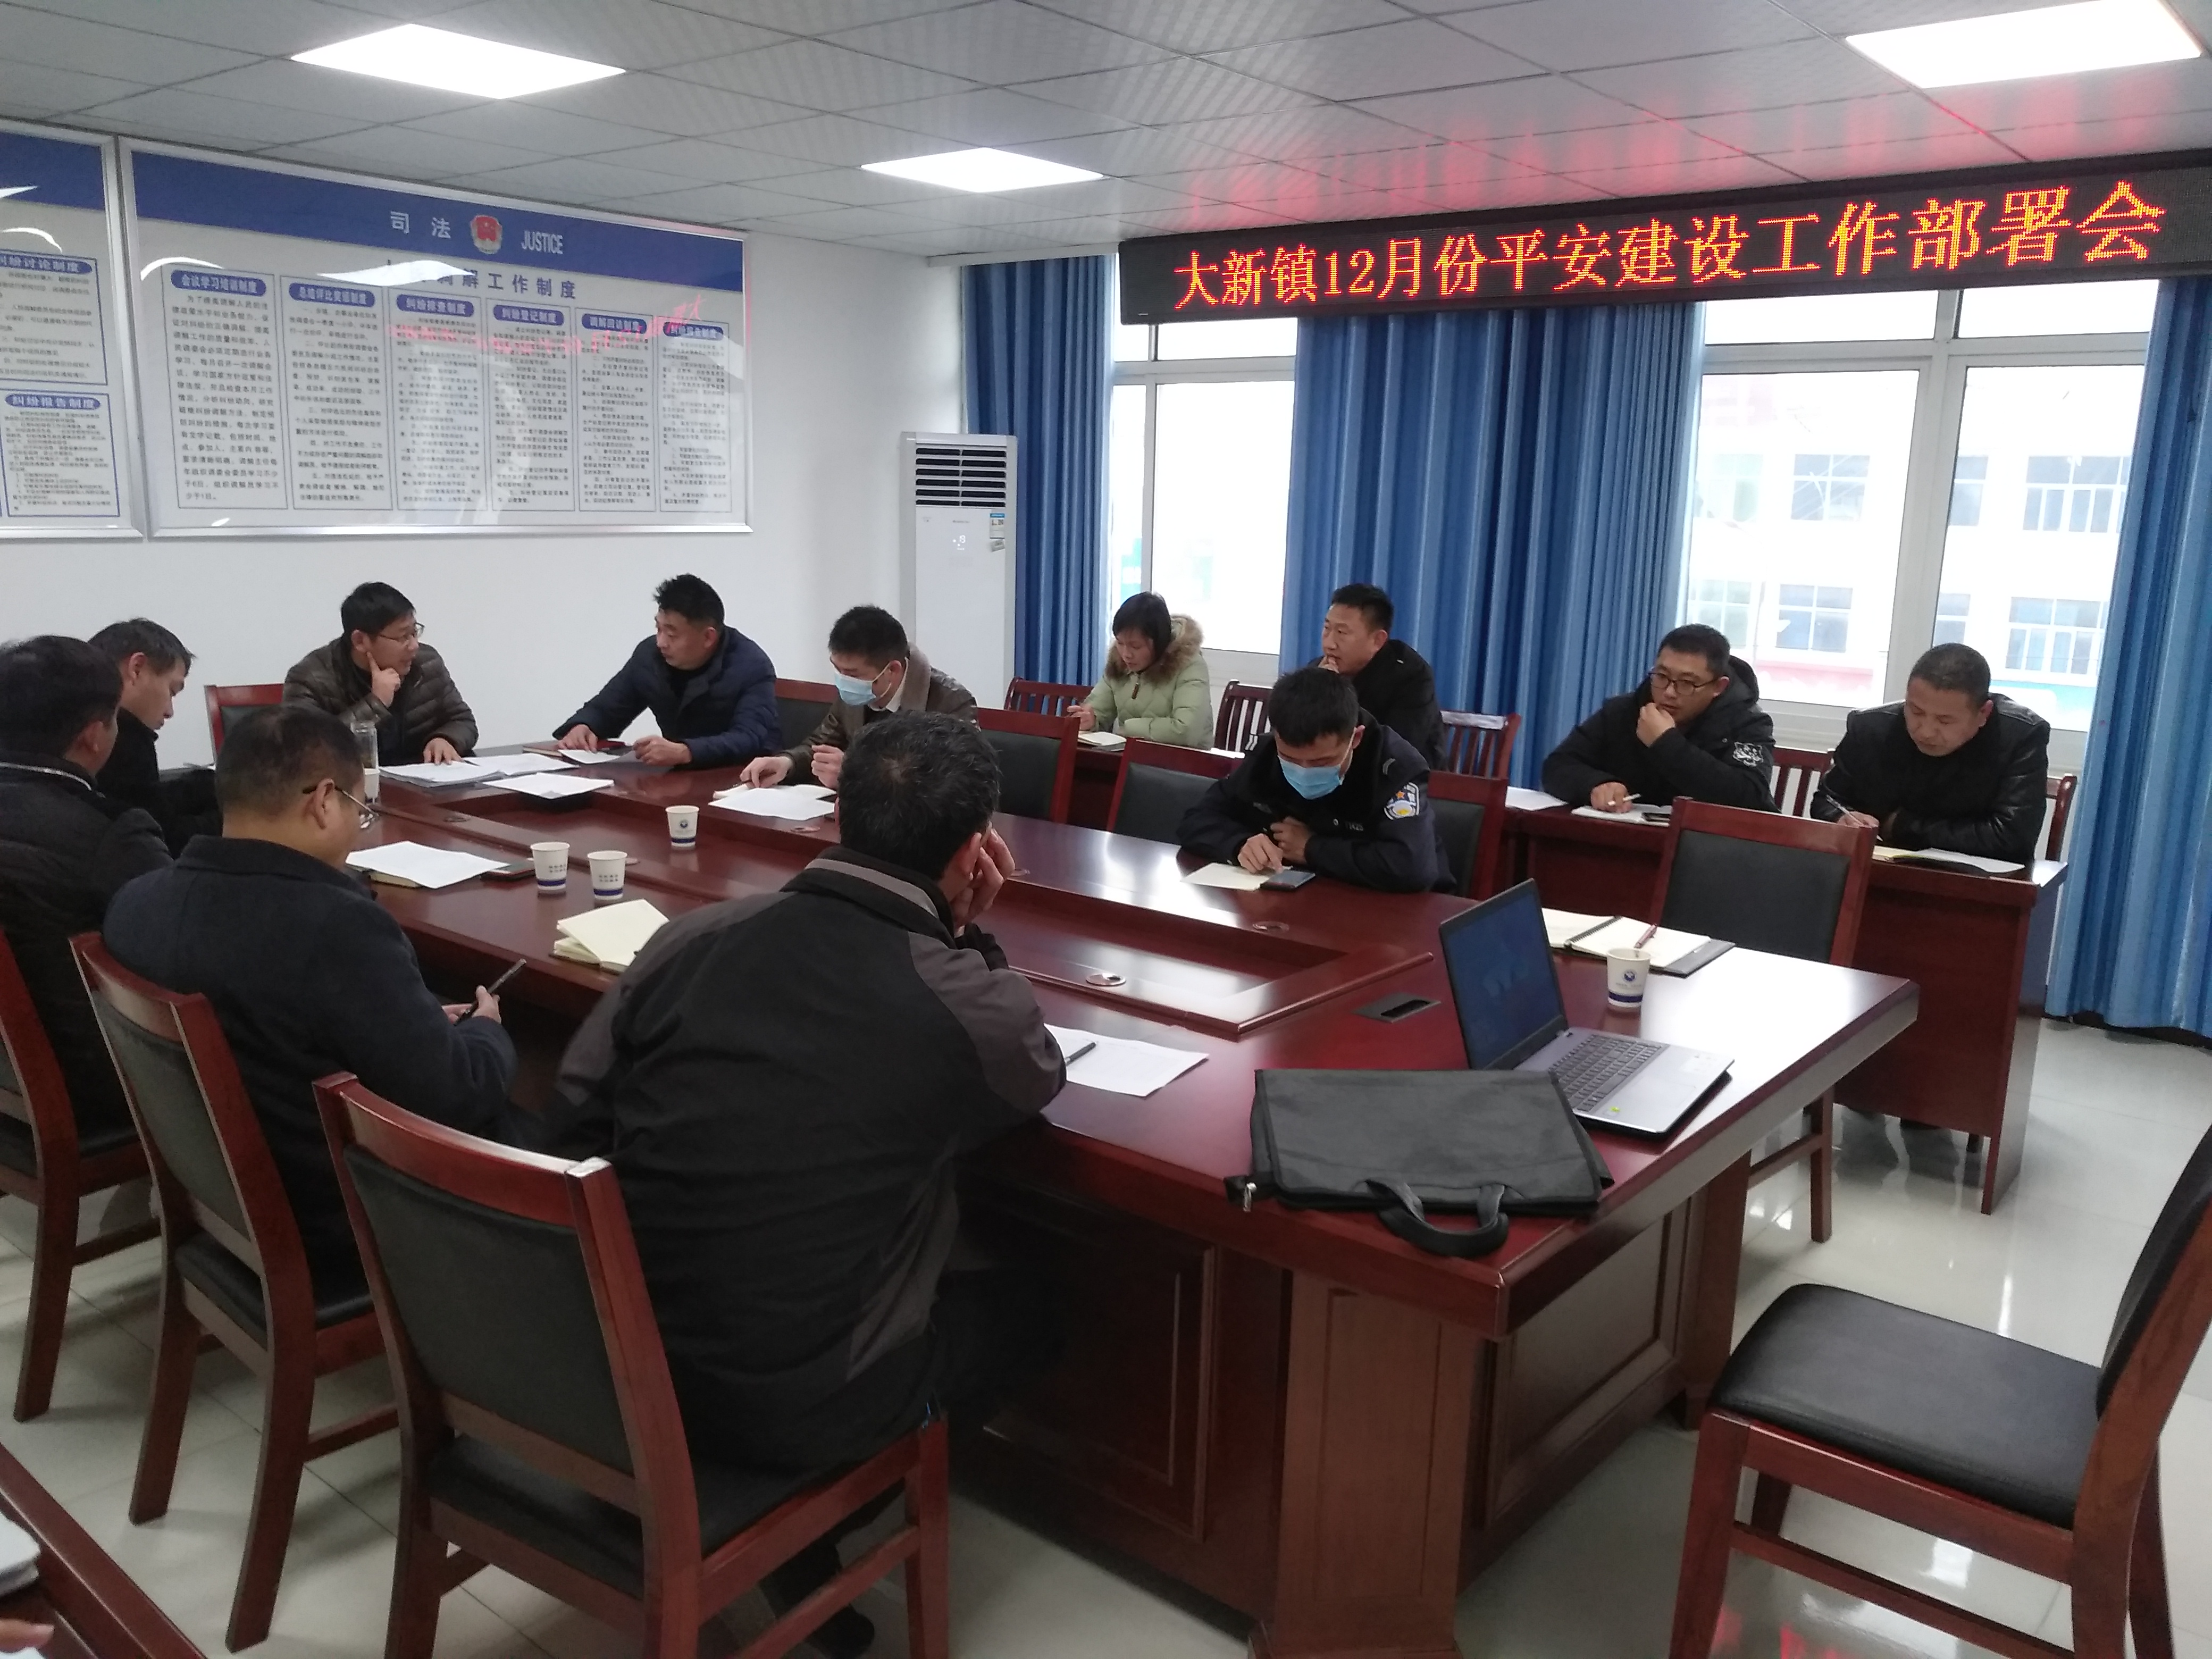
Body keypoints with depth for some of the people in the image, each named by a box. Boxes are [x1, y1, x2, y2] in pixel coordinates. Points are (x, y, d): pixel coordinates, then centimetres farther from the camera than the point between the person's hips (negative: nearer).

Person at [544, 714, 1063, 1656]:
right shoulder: (973, 1004, -16)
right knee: (1024, 1307, 21)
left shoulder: (690, 937, -4)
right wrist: (968, 934, 5)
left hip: (618, 1360, 5)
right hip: (798, 1403, -5)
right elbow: (1039, 1079, 8)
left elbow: (570, 1128, 4)